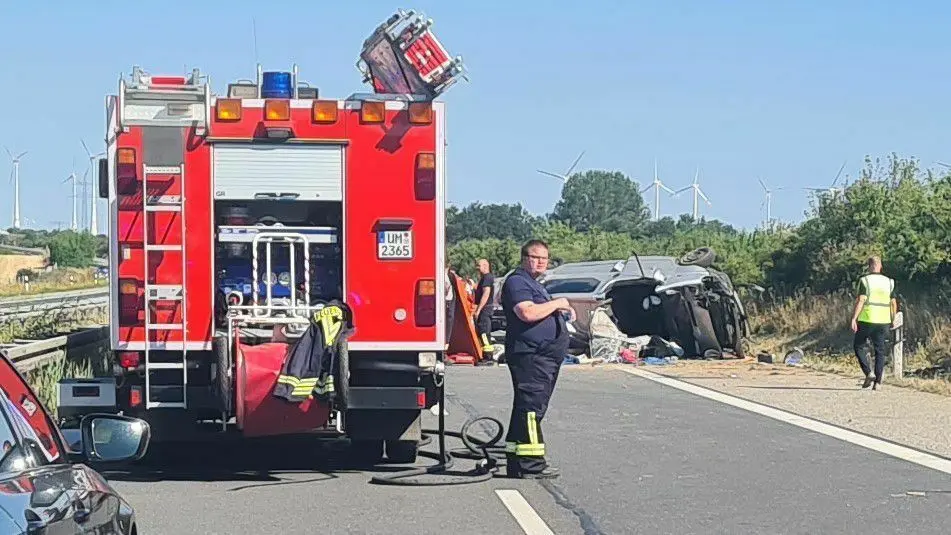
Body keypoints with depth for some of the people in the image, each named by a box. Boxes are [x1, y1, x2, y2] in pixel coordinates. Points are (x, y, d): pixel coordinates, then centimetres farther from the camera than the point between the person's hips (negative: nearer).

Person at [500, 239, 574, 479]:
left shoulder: (533, 284, 25)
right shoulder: (517, 282, -10)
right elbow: (527, 313, -25)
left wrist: (561, 310, 20)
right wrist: (557, 303, -15)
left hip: (545, 357, 11)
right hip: (529, 355, -11)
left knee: (529, 408, 12)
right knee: (531, 407, -13)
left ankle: (516, 463, 16)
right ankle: (531, 464, -15)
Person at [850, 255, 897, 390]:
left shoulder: (865, 281, -6)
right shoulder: (889, 282, 8)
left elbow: (860, 301, -15)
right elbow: (894, 304, 10)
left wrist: (854, 318, -15)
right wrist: (892, 321, 21)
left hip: (866, 320, -4)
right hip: (883, 322, 4)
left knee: (858, 346, 11)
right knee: (880, 351, 8)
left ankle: (868, 374, -4)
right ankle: (877, 381, 1)